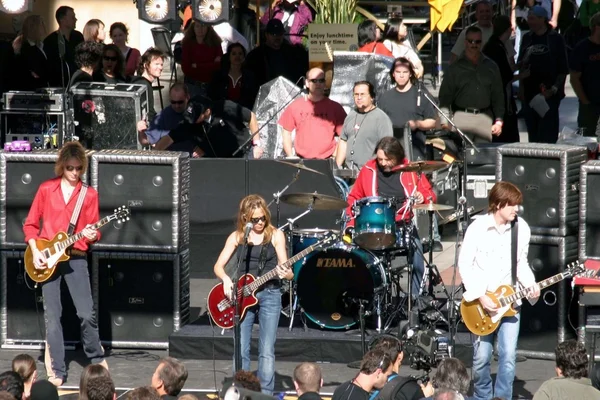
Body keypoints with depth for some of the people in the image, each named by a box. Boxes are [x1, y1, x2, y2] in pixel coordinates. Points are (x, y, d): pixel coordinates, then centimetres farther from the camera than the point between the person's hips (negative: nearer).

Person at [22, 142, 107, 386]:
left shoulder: (89, 195, 3)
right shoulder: (46, 189, 3)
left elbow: (94, 230, 5)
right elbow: (30, 224, 7)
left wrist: (92, 235, -19)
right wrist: (35, 251, -5)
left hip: (75, 258, 0)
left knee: (87, 314, -6)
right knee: (52, 317, -1)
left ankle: (97, 359, 18)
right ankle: (57, 371, 2)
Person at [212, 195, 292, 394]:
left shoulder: (275, 235, 1)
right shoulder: (237, 236, 4)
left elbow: (287, 271, 0)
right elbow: (218, 266, 4)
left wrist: (286, 273, -24)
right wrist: (226, 280, -17)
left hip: (269, 294, -2)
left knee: (267, 352, -6)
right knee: (241, 351, -1)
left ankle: (265, 394, -2)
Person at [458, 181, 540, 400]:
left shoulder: (522, 228, 1)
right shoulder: (477, 228, -11)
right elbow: (464, 265, -8)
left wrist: (530, 284, -6)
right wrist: (481, 297, -15)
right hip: (481, 301, -2)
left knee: (508, 357, -7)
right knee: (482, 357, 1)